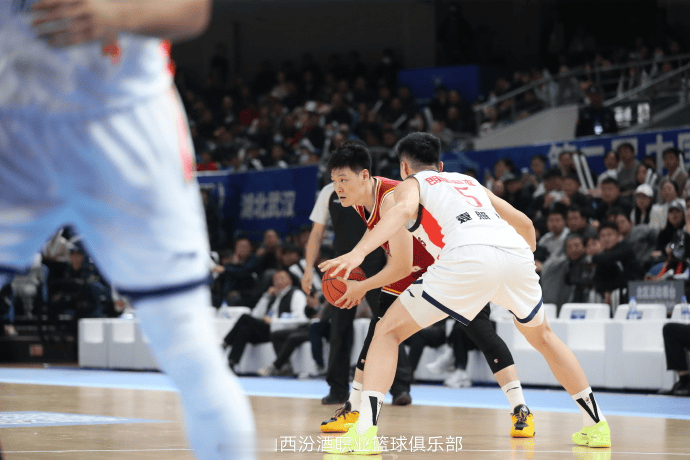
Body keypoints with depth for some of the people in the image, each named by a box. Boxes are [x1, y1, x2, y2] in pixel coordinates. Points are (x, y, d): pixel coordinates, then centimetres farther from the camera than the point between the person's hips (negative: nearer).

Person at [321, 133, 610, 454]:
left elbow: (403, 210, -2)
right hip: (515, 251, 5)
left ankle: (365, 431, -9)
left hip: (470, 254, -5)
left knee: (388, 331, 7)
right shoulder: (469, 181, 39)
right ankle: (596, 425, 35)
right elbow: (524, 222, 38)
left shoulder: (410, 184, 23)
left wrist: (358, 253, -15)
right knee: (541, 336, 33)